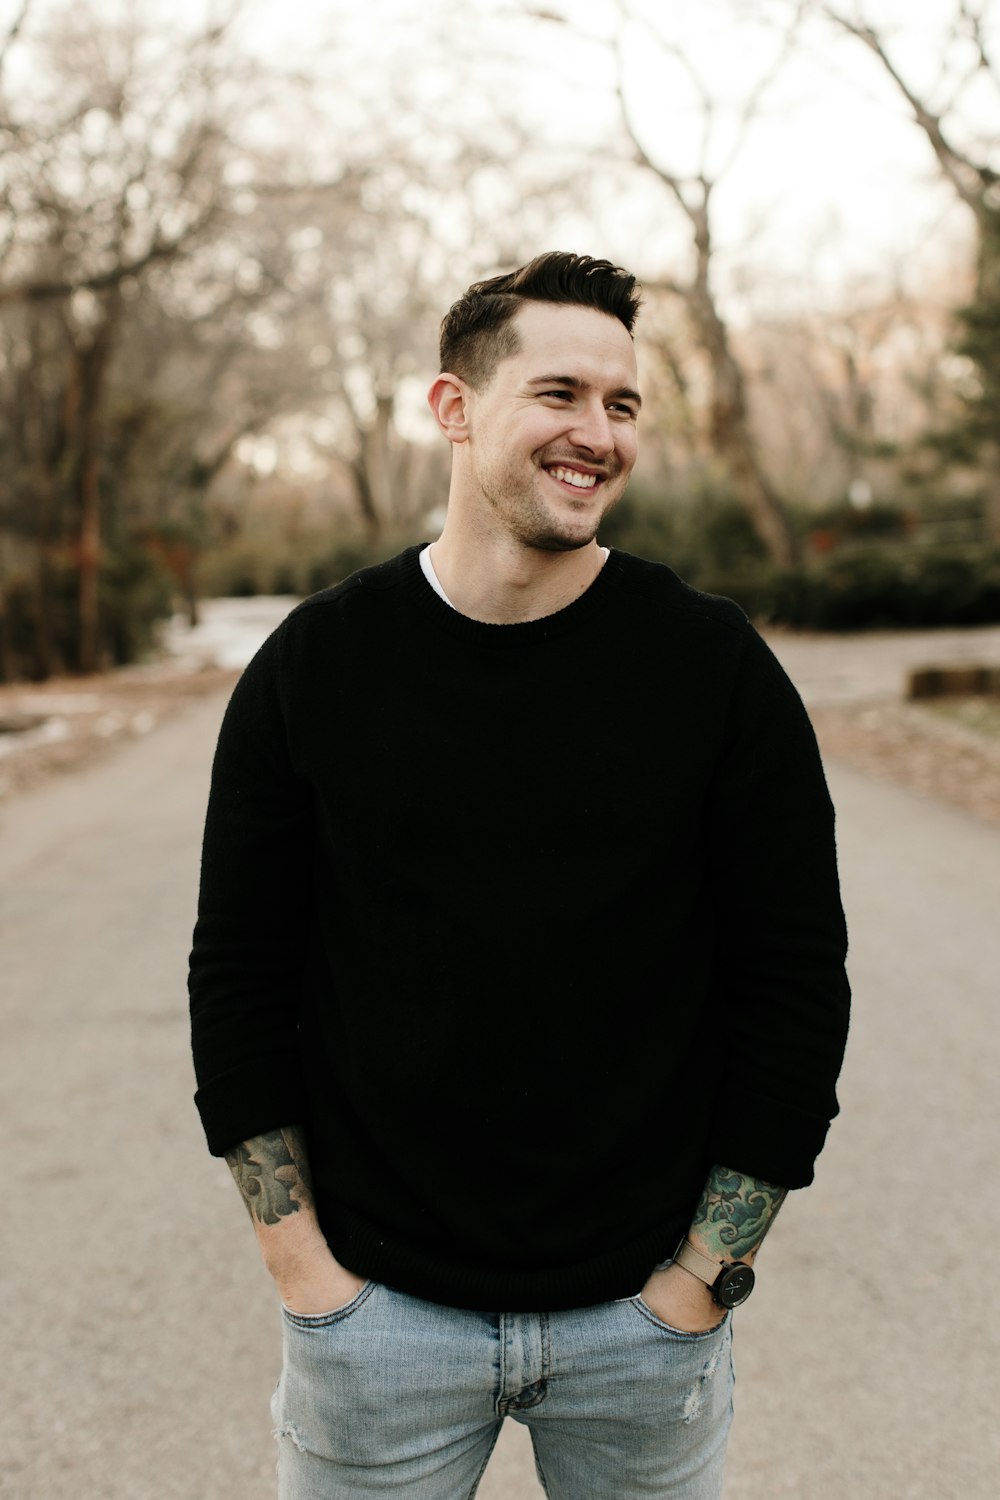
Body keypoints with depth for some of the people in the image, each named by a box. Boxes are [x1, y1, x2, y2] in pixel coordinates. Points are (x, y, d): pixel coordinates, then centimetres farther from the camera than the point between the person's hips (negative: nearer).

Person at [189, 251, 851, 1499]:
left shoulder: (714, 667, -6)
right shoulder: (314, 666, -4)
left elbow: (796, 984, -3)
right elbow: (239, 975, 1)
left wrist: (703, 1276, -5)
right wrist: (298, 1256, -3)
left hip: (643, 1311, 0)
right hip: (376, 1306, 0)